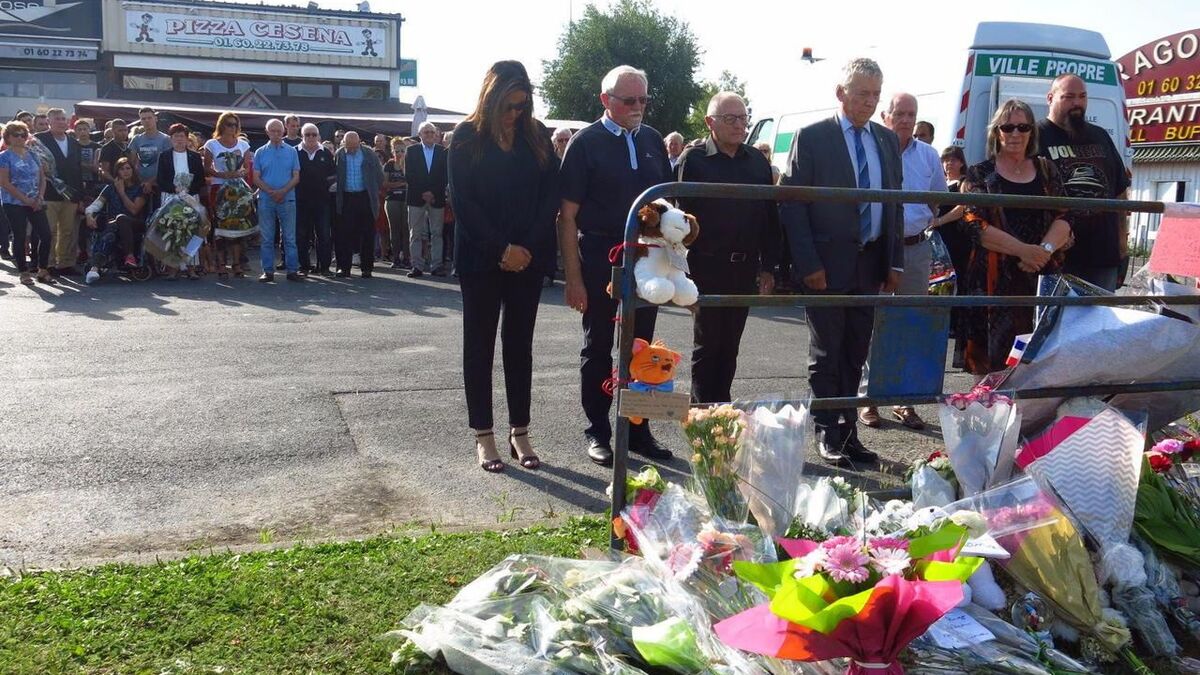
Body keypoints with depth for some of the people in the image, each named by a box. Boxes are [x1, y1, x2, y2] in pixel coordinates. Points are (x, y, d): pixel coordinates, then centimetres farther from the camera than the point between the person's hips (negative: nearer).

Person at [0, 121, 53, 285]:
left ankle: (43, 271, 8)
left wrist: (40, 197, -4)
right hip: (14, 204, -5)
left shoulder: (32, 155, 13)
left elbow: (42, 177, 12)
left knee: (46, 235, -3)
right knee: (20, 238, 0)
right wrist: (26, 200, -14)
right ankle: (24, 273, 9)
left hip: (35, 203, 5)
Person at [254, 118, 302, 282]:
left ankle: (292, 270, 3)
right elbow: (256, 178, 4)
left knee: (290, 237, 0)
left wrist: (283, 191, -13)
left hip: (287, 199, -1)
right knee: (267, 238, 3)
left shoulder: (291, 151, 7)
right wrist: (271, 192, -12)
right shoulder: (260, 152, 9)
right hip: (266, 200, 1)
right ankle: (268, 271, 8)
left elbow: (296, 177, 2)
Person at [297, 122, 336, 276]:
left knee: (324, 234, 0)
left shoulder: (326, 153, 9)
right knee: (301, 235, 3)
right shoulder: (295, 153, 4)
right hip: (301, 200, -1)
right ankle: (304, 266, 11)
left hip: (321, 199, 1)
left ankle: (324, 267, 5)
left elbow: (332, 175, 13)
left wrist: (327, 186, 0)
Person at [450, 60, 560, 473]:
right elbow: (462, 200, -7)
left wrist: (529, 246, -9)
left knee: (520, 345, 8)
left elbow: (551, 194, 2)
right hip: (480, 258, -2)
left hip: (528, 257, 3)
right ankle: (483, 436, 12)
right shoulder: (468, 137, -2)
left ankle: (520, 434, 15)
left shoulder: (537, 136, 6)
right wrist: (502, 248, -13)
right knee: (479, 344, 4)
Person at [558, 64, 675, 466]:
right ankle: (597, 432, 18)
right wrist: (573, 277, -13)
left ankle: (637, 429, 23)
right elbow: (567, 215, -8)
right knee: (598, 348, 7)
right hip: (600, 260, -4)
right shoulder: (586, 143, -6)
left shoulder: (652, 140, 9)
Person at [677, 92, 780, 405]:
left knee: (729, 345, 12)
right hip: (708, 266, -4)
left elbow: (770, 215, 11)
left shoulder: (758, 161, 10)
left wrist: (768, 266, 8)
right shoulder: (693, 159, -4)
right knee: (707, 344, 4)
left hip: (746, 267, 4)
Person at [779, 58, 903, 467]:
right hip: (828, 265, -5)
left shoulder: (888, 141, 12)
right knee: (827, 355, 2)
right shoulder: (812, 138, -4)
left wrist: (894, 263, 8)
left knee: (855, 356, 11)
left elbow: (894, 202, 15)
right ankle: (827, 434, 12)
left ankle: (848, 430, 20)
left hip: (870, 265, 5)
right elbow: (791, 203, -7)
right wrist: (808, 264, -14)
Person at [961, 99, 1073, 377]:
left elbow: (1063, 218, 7)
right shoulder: (980, 174, 4)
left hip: (1043, 276, 3)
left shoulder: (1046, 170, 14)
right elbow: (977, 226, -8)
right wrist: (1023, 250, -18)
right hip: (995, 279, -3)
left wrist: (1045, 249, -14)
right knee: (995, 353, -4)